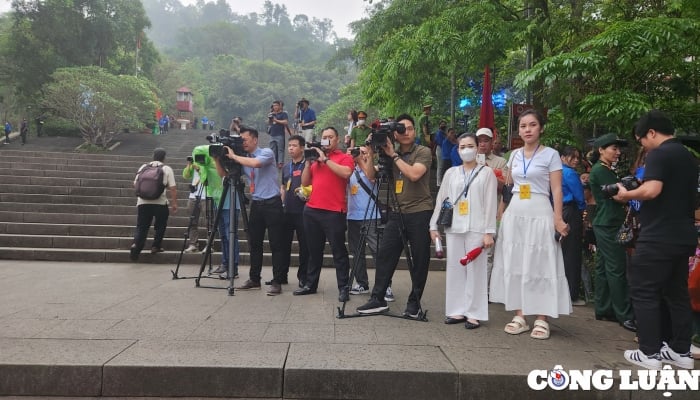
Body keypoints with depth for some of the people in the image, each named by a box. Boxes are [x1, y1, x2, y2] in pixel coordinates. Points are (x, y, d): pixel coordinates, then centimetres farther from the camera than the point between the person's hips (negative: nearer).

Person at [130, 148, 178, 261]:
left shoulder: (143, 167, 12)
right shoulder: (167, 169, 3)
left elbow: (135, 184, 15)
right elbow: (173, 188, -4)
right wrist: (174, 203, 1)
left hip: (143, 202, 2)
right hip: (160, 202, -2)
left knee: (141, 227, 7)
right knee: (160, 225, 17)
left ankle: (136, 245, -12)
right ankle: (156, 246, 16)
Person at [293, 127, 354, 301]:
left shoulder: (344, 158, 2)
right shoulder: (316, 158, 17)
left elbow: (346, 173, -19)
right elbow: (305, 182, 14)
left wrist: (325, 159, -13)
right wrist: (308, 161, 3)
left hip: (334, 212, -6)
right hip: (311, 210, 6)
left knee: (338, 251, -1)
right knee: (314, 250, 14)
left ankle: (343, 288, 4)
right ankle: (310, 284, 23)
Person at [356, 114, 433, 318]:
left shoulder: (423, 152, -3)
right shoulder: (390, 154, 12)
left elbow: (414, 174, -21)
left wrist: (394, 155, -12)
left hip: (420, 212, -4)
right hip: (397, 213, 5)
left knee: (420, 259, 3)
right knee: (385, 254, 2)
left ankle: (414, 303, 15)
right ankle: (378, 299, 12)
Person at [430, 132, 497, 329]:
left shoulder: (486, 172, 4)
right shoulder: (451, 173, 13)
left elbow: (490, 203, -2)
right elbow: (440, 200, 13)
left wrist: (489, 232, -8)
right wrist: (434, 226, 8)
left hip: (476, 229, -3)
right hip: (453, 228, 4)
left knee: (475, 270, -2)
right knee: (454, 268, 5)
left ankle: (474, 314, 5)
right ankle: (457, 311, 14)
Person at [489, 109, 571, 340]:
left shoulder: (551, 154, -1)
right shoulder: (514, 155, 12)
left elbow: (556, 190, -5)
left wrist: (558, 219, -13)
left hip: (539, 214, -5)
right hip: (514, 213, 5)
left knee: (539, 265, -2)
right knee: (515, 264, 5)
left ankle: (542, 320, 5)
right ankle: (519, 316, 13)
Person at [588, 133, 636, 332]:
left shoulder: (606, 170, 18)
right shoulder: (600, 170, -11)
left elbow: (617, 195, 13)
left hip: (606, 225, 10)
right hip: (609, 225, -10)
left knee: (604, 268, 11)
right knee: (617, 269, -7)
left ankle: (603, 310, 17)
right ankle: (625, 315, -2)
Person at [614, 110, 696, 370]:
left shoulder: (659, 154, -12)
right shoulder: (688, 156, 16)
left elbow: (651, 190, -26)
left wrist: (626, 195, -9)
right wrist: (636, 194, 19)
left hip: (658, 237, -9)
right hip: (683, 236, 9)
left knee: (644, 292, -1)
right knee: (677, 293, 14)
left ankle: (649, 353, 3)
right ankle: (681, 351, 21)